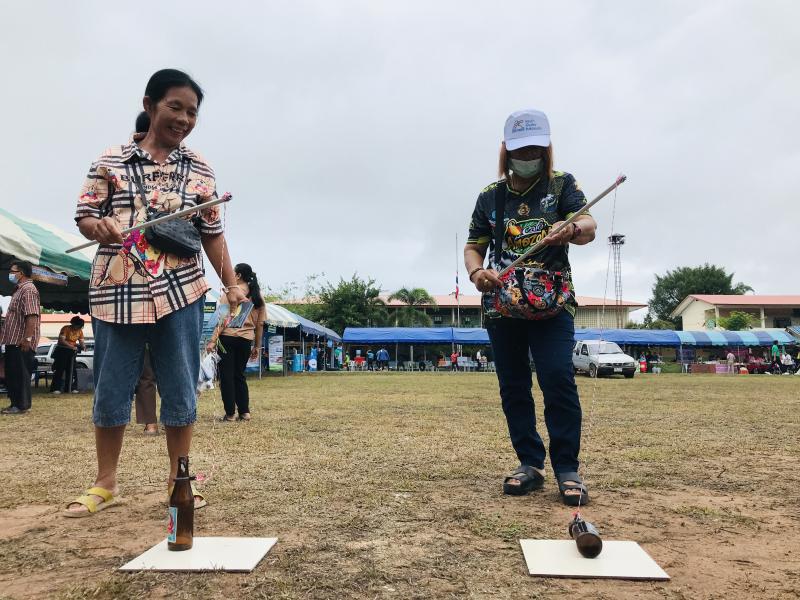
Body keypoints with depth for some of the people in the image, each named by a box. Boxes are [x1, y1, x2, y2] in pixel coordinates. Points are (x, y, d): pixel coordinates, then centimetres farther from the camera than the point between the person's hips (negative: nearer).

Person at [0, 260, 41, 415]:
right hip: (13, 340, 11)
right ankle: (15, 403, 21)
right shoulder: (20, 289, 20)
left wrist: (27, 338, -28)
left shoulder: (28, 289, -13)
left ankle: (22, 405, 0)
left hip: (21, 342, -11)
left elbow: (32, 316, -23)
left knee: (21, 374, -5)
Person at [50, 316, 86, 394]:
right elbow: (61, 340, -22)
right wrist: (72, 347, -29)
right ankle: (56, 389, -11)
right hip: (61, 350, -5)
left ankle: (71, 388, 6)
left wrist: (82, 346, -20)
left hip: (71, 352, 5)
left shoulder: (80, 331, 3)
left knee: (71, 370, 4)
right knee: (59, 369, -9)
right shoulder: (66, 328, -15)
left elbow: (81, 342, 4)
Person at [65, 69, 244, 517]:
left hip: (181, 291, 1)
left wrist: (231, 283, 3)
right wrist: (98, 226, -19)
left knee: (181, 389, 4)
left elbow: (212, 232, 9)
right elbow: (84, 215, 5)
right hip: (117, 292, 0)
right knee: (111, 388, 7)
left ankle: (178, 480, 18)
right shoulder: (111, 161, 4)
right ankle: (106, 483, 23)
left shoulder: (200, 169, 8)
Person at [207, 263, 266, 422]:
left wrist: (213, 340, -9)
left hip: (228, 337, -5)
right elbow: (260, 323, 11)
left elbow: (223, 318, -11)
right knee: (239, 375, 16)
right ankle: (245, 412, 11)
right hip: (246, 339, 5)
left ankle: (230, 413, 4)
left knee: (226, 375, 4)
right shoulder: (258, 297, 10)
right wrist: (257, 346, 16)